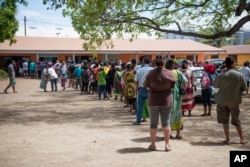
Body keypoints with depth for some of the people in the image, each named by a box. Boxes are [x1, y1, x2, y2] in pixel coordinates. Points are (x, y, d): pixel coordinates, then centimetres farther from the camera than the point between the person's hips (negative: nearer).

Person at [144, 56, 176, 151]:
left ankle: (153, 144, 13)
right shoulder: (170, 73, -8)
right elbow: (173, 86, 1)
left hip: (153, 101, 0)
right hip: (166, 100, 1)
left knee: (153, 123, 8)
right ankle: (167, 144, 9)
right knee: (166, 122, 8)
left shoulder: (150, 73, -9)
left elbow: (145, 86, 1)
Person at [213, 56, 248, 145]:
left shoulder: (221, 75, -16)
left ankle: (227, 139, 13)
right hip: (234, 100, 2)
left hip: (222, 100, -1)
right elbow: (244, 88, -1)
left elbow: (215, 85, -1)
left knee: (225, 121, 9)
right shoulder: (240, 75, -11)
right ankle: (242, 139, 21)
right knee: (236, 120, 15)